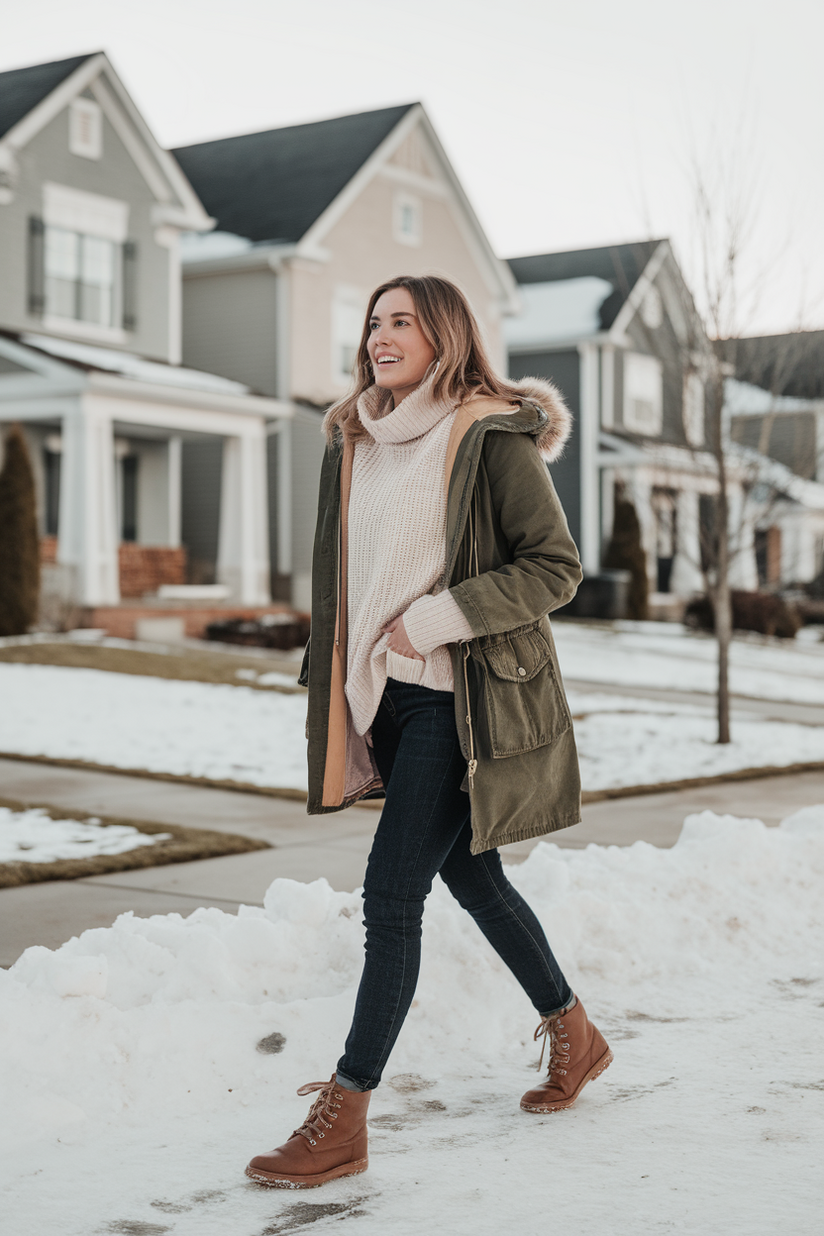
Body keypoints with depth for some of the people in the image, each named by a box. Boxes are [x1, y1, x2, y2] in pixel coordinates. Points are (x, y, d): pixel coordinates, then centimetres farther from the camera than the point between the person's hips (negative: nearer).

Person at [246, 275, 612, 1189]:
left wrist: (435, 617, -18)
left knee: (390, 897, -9)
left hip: (459, 700, -7)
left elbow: (556, 570, -12)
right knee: (472, 880, 17)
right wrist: (334, 692, 15)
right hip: (386, 696, 8)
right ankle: (574, 1034, 37)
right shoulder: (353, 441, 10)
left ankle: (343, 1120, 0)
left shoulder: (493, 438, -11)